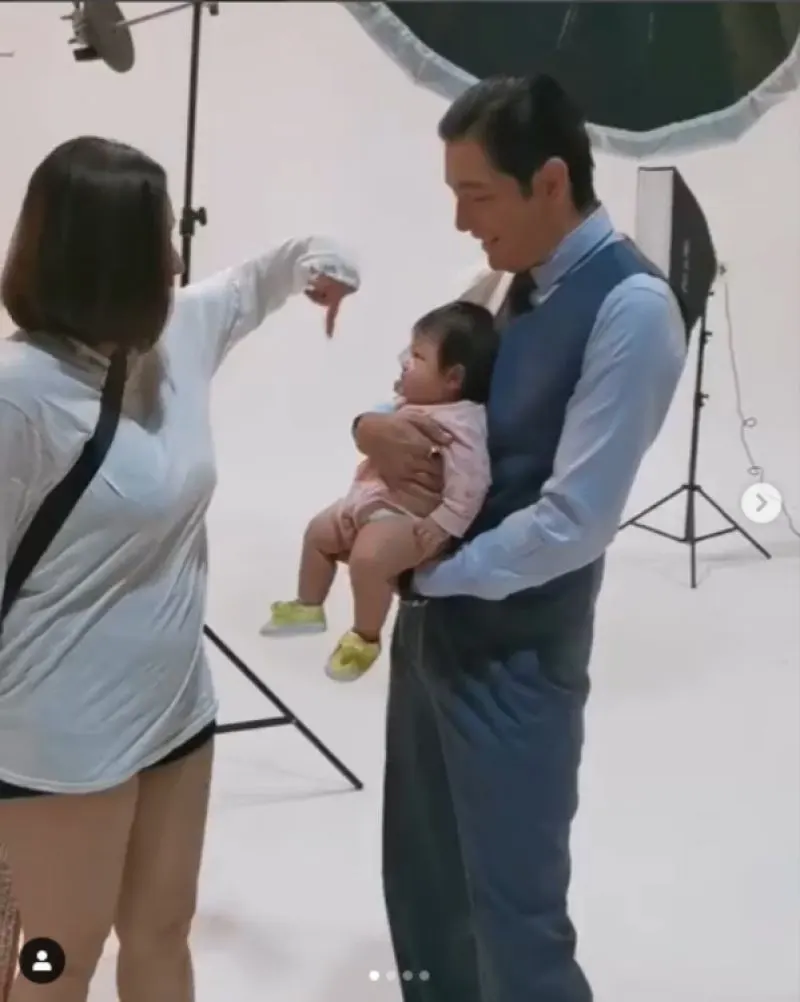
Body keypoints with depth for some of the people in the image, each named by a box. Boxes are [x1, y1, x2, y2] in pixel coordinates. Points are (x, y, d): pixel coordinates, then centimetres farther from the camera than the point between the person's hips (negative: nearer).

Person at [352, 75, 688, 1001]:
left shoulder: (630, 308, -19)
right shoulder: (503, 282, 6)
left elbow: (573, 523, -23)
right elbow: (431, 399, 15)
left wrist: (422, 568, -13)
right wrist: (375, 427, -9)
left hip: (515, 646, -8)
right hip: (435, 617, 8)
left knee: (514, 913, 3)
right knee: (420, 883, 20)